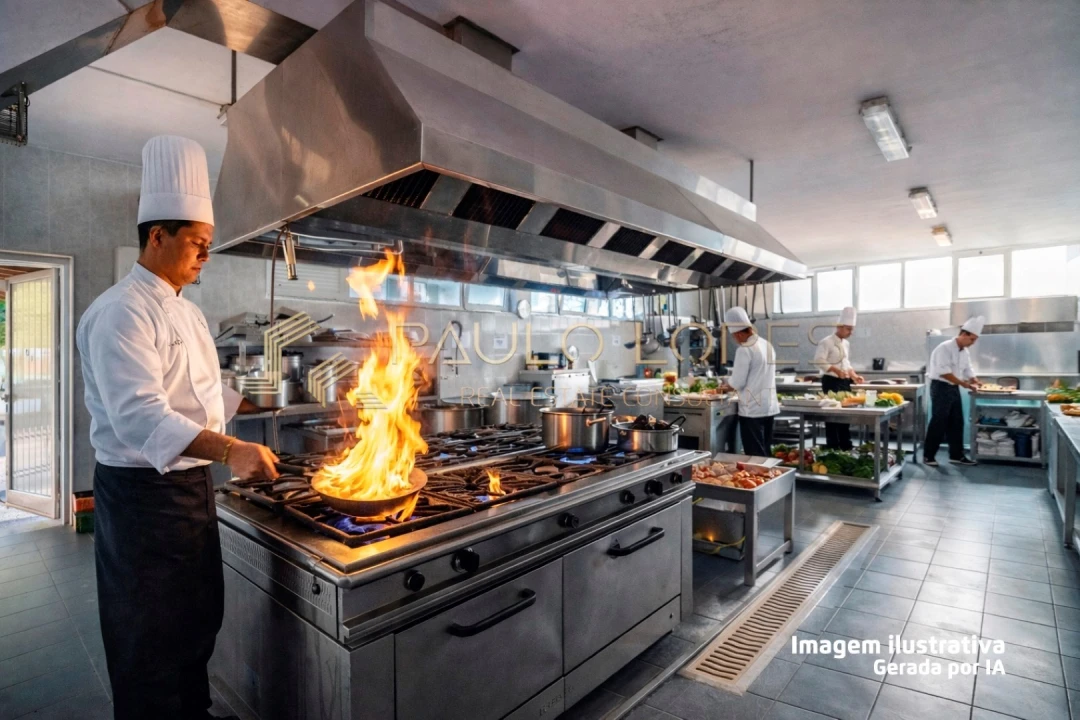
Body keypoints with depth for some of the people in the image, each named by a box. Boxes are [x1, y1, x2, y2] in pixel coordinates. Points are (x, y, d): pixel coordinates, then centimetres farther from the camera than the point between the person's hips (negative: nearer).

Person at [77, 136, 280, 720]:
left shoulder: (186, 312, 13)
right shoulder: (121, 312, -18)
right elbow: (140, 415, -30)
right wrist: (229, 450, -40)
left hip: (191, 484, 9)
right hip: (141, 492, -9)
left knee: (198, 620, 22)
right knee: (150, 643, 7)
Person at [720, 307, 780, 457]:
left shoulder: (745, 350, -16)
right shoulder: (767, 345, 10)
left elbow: (737, 382, -16)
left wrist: (727, 385, 5)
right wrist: (732, 384, 18)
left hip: (752, 409, -8)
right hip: (769, 407, 8)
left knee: (755, 455, 1)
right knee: (765, 451, 17)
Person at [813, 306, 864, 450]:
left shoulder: (846, 344, 14)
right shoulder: (826, 342, -12)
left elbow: (847, 364, 22)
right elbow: (819, 362, -19)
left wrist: (854, 376, 7)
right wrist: (836, 370, -26)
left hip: (845, 383, 8)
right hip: (831, 382, -8)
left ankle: (846, 447, 21)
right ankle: (832, 448, 4)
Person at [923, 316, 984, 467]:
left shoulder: (965, 352, 12)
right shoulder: (945, 348, -15)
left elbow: (967, 370, 16)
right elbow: (944, 372, -22)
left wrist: (975, 381, -3)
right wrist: (963, 384, -21)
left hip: (954, 389, 9)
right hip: (941, 387, -9)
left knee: (957, 423, 11)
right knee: (938, 423, -6)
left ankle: (956, 455, 20)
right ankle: (928, 456, 3)